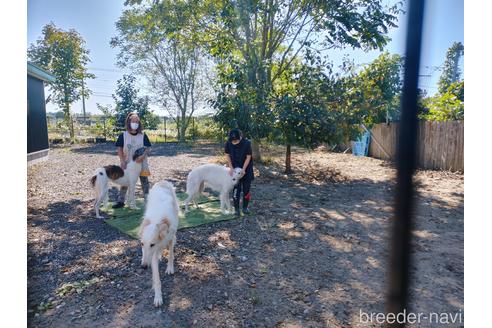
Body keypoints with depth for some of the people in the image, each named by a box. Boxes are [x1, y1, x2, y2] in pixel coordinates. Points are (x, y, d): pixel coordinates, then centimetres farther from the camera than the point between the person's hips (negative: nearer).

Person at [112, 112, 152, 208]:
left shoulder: (143, 135, -3)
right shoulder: (123, 136, -2)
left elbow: (148, 148, -5)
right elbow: (119, 149, -2)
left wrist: (143, 156, -23)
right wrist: (122, 161, -13)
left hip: (141, 163, -1)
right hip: (128, 164, 1)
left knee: (144, 182, 5)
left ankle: (148, 200, 14)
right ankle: (121, 201, 22)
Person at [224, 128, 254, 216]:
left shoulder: (247, 143, -25)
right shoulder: (228, 143, -17)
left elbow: (248, 157, -16)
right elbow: (228, 156, -3)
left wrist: (243, 169, -18)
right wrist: (231, 168, -11)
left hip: (246, 168, -1)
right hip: (235, 169, 1)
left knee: (246, 188, 4)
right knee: (236, 188, 0)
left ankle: (245, 207, 19)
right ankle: (236, 208, 10)